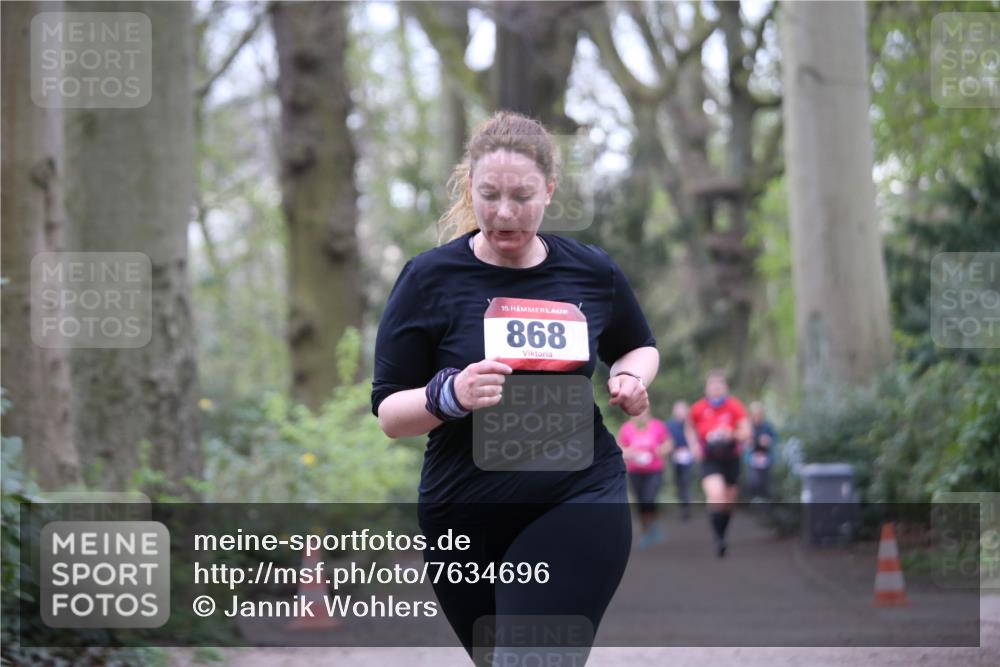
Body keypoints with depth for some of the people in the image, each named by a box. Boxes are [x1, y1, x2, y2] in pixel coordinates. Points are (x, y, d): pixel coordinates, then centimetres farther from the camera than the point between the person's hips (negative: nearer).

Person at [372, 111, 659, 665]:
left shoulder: (592, 272, 2)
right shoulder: (430, 279, -4)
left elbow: (639, 346, 22)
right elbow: (388, 415, -4)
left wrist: (630, 380, -1)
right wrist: (449, 395, -25)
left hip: (578, 500, -1)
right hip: (464, 513, 1)